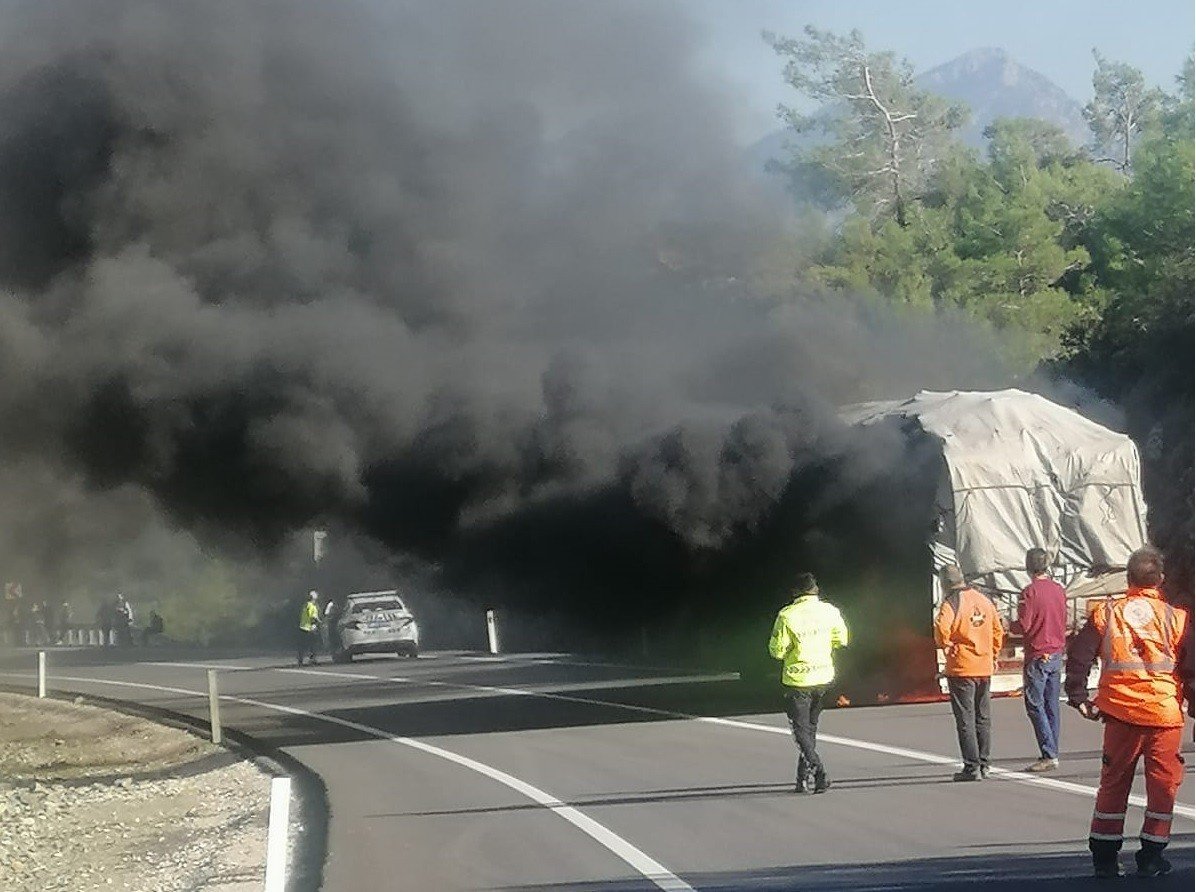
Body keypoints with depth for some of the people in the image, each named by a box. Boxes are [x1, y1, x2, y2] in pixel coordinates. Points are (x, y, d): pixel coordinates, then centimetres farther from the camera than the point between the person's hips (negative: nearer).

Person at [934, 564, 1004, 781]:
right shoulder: (984, 600, 9)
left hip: (961, 668, -6)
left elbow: (942, 631, -23)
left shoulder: (951, 603, -12)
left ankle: (972, 767, -4)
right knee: (982, 719, 16)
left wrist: (946, 645, -3)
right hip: (985, 668, 6)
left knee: (965, 720, -2)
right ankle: (983, 765, 19)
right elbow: (998, 631, 13)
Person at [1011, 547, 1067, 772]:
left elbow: (1024, 626, -15)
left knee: (1035, 706, -4)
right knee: (1052, 706, 11)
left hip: (1037, 656, -7)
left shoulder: (1030, 592, -14)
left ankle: (1049, 755, -11)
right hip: (1057, 654, 7)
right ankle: (1052, 754, 11)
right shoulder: (1059, 590, 6)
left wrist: (1011, 626, 5)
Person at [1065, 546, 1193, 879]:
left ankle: (1104, 857, 12)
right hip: (1165, 714, -2)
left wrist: (1079, 698, 7)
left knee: (1113, 783, 11)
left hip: (1120, 713, 2)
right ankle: (1151, 858, 9)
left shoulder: (1106, 614, 1)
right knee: (1163, 785, 9)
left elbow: (1078, 656, -1)